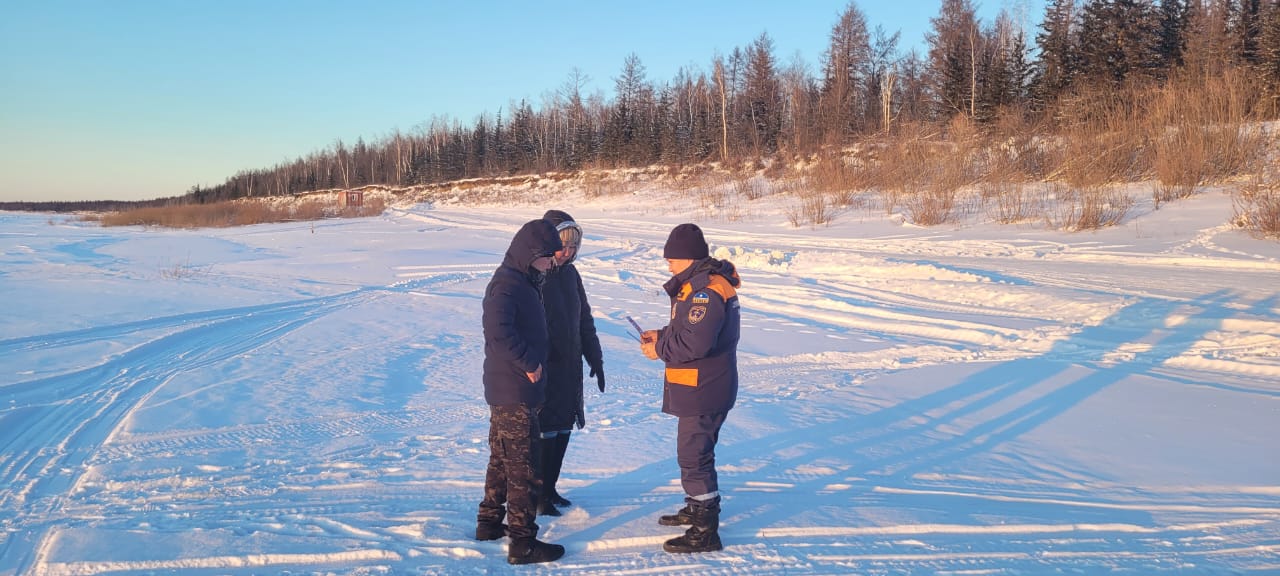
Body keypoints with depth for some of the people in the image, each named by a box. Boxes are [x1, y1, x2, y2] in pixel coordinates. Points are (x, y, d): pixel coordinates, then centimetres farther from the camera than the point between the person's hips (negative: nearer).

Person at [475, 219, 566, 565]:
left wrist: (536, 359, 3)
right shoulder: (507, 284, -19)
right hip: (515, 393, -10)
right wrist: (529, 363, -23)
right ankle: (523, 543, 4)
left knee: (502, 460, 20)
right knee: (524, 467, -3)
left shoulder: (523, 282, 12)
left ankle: (489, 523, 32)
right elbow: (497, 330, -34)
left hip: (508, 390, 10)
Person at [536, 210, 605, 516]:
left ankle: (549, 488, 26)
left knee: (563, 430, 12)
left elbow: (584, 319, 17)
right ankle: (537, 496, 12)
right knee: (545, 432, -1)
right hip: (542, 370, -7)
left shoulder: (570, 273, 9)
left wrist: (595, 357, 15)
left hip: (569, 368, 7)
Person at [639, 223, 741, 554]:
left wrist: (659, 350, -15)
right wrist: (661, 335, 5)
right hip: (701, 389, 11)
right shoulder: (700, 282, 12)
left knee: (694, 457, -4)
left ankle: (705, 532, 3)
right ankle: (697, 509, 39)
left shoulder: (706, 290, -23)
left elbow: (696, 342, -30)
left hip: (703, 392, -11)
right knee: (695, 452, 23)